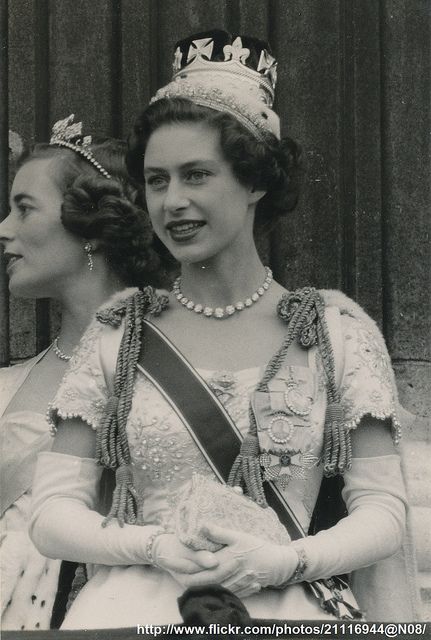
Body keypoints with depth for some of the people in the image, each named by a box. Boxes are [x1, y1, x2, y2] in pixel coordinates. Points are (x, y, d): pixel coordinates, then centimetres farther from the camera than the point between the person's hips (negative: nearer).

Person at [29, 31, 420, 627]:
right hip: (137, 607, 0)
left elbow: (383, 511, 5)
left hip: (283, 607, 0)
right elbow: (53, 516, 6)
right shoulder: (116, 339, 10)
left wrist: (285, 560, -13)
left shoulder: (335, 328, 8)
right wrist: (156, 547, -12)